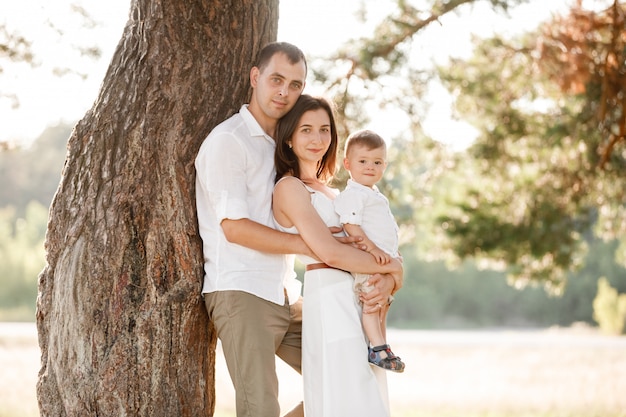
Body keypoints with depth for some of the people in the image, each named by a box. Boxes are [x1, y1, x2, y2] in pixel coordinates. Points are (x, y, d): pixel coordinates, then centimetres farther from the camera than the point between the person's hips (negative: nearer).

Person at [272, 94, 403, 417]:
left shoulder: (329, 192, 22)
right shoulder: (290, 187, -4)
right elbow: (329, 252, -15)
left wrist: (388, 282, -5)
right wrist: (393, 268, -4)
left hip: (359, 309, 9)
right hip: (331, 305, -8)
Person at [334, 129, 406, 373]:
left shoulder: (377, 197, 21)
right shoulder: (352, 194, -10)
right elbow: (350, 225, -21)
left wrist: (393, 254, 23)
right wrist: (371, 247, -28)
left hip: (385, 260, 10)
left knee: (383, 304, 12)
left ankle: (381, 347, 19)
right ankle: (377, 348, -15)